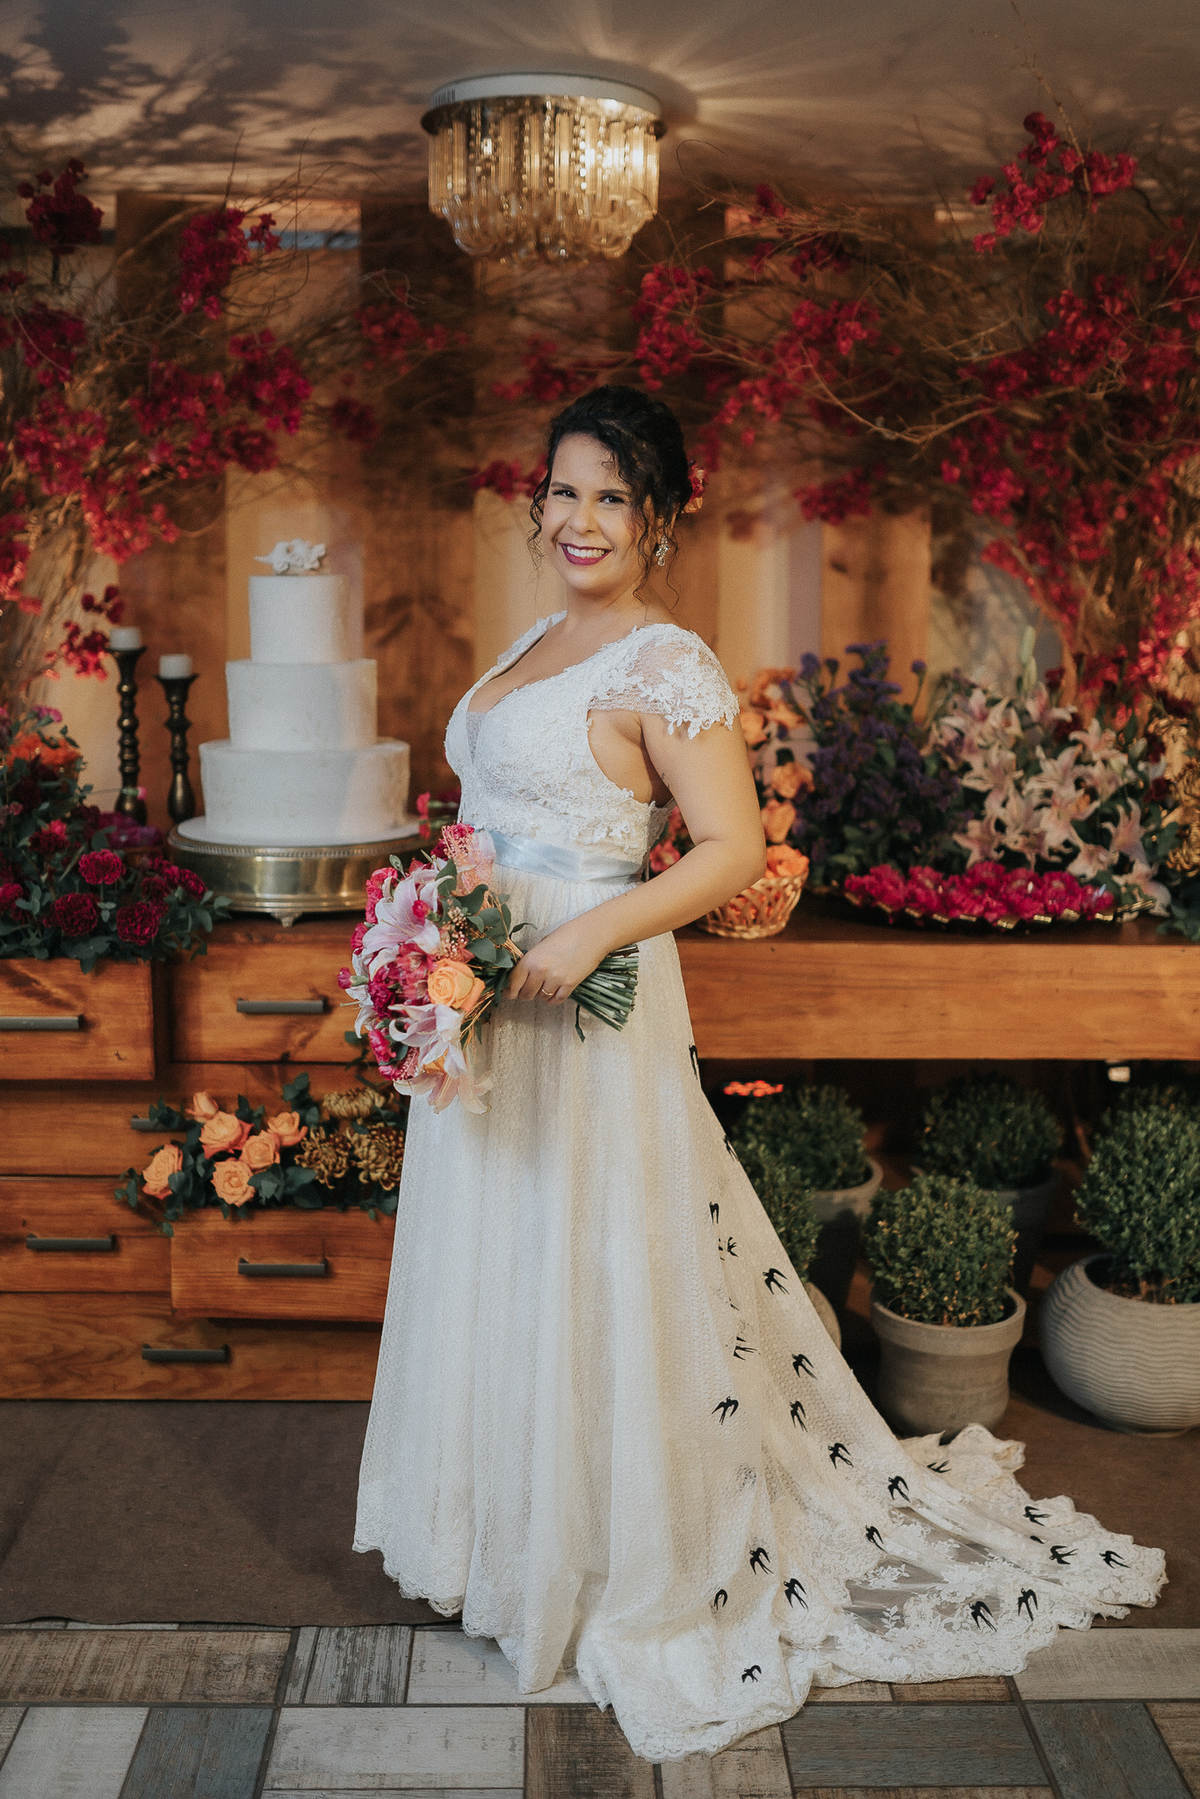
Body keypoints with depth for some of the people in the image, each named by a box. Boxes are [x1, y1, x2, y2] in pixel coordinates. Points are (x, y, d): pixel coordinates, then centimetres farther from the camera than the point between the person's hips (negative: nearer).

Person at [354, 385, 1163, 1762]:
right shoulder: (533, 644, 13)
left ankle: (617, 1573, 22)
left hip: (589, 1006, -9)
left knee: (591, 1279, 2)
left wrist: (591, 932, -26)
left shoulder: (664, 665, -12)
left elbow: (734, 848, -18)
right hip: (493, 1002, 9)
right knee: (493, 1272, 17)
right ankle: (503, 1539, 36)